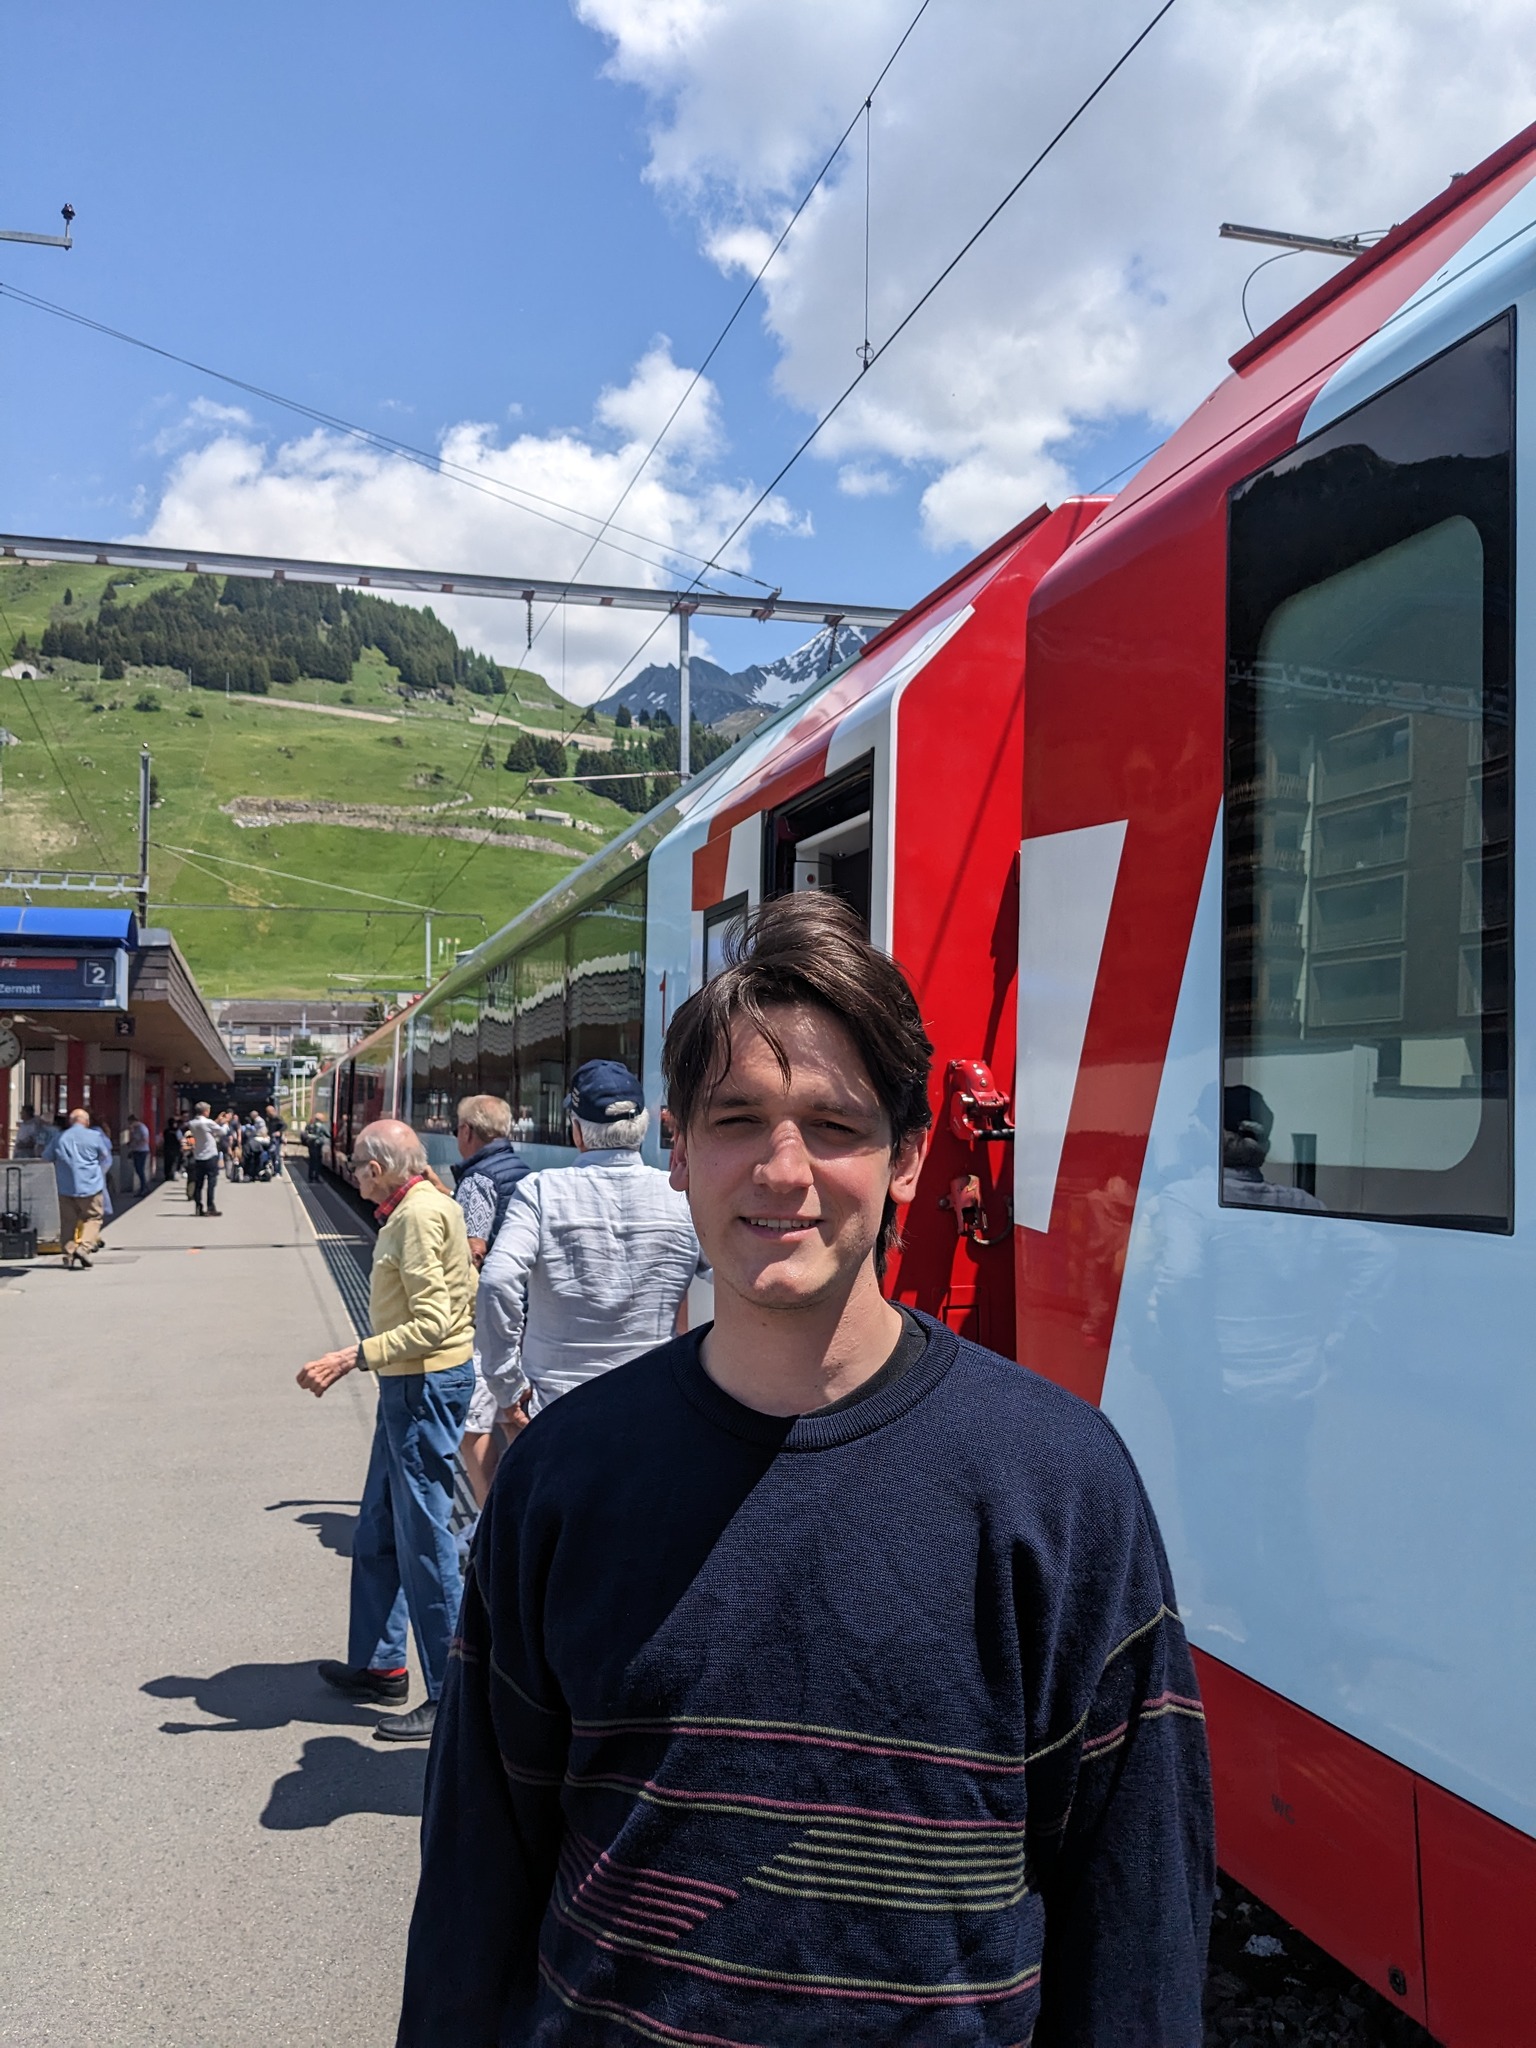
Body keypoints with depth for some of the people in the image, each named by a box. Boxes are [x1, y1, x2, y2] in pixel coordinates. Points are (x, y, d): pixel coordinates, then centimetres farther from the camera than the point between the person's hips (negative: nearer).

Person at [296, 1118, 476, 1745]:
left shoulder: (420, 1213, -18)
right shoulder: (424, 1205, 12)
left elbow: (431, 1323, -25)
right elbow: (451, 1298, 18)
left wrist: (352, 1358, -26)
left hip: (426, 1387, -11)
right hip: (409, 1387, 11)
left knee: (424, 1542, -4)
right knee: (377, 1534, 19)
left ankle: (452, 1695, 6)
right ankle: (379, 1665, 32)